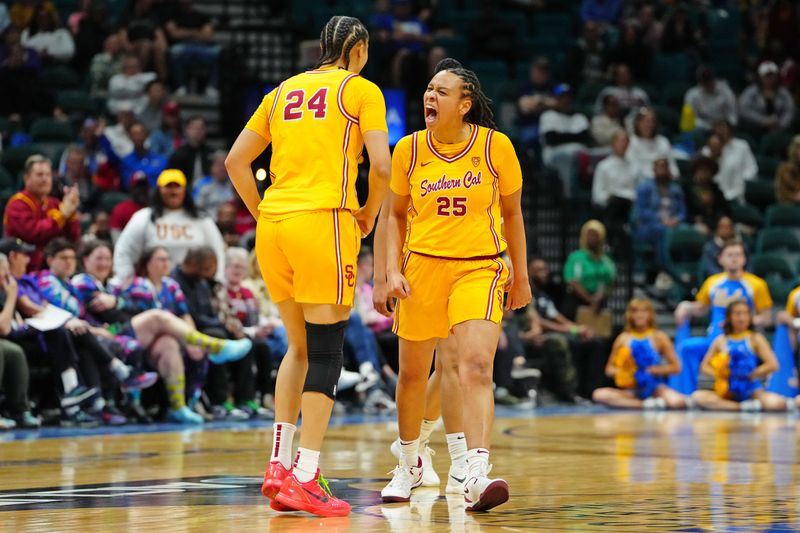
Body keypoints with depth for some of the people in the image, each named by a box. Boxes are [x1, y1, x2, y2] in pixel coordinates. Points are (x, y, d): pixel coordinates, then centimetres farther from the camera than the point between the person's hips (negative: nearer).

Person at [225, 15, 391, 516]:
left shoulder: (283, 91, 20)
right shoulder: (361, 89, 5)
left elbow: (236, 161, 16)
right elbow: (381, 165, -6)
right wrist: (368, 214, 9)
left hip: (273, 225, 6)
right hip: (324, 221, -6)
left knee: (300, 346, 18)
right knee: (325, 350, -4)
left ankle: (279, 463, 12)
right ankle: (305, 477, -9)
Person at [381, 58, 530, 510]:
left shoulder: (495, 145, -4)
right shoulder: (409, 150, 0)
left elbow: (512, 213, 8)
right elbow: (396, 215, 11)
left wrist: (521, 278, 11)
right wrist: (392, 270, -2)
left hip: (480, 268, -2)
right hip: (422, 266, 2)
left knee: (477, 367, -20)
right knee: (413, 374, 12)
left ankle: (477, 476, -27)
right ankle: (411, 464, 35)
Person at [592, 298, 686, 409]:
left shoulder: (659, 337, 3)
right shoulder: (623, 338, 5)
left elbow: (676, 367, 2)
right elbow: (609, 369, 8)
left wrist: (656, 370, -14)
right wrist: (620, 372, -13)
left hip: (655, 388, -2)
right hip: (631, 391, 2)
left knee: (678, 402, -34)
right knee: (599, 395, -28)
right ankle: (647, 404, -27)